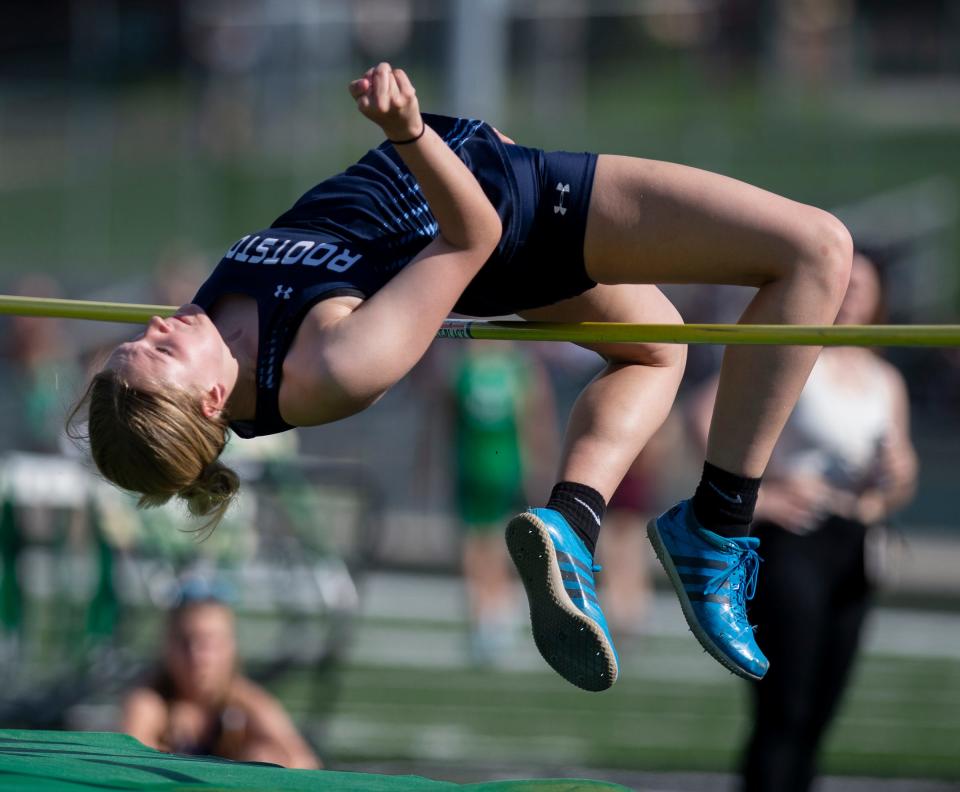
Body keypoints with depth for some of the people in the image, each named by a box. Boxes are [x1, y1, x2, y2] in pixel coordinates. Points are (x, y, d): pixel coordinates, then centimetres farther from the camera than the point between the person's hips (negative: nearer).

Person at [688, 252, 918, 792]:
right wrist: (752, 495, -17)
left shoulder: (886, 382, 14)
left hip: (854, 546, 6)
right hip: (794, 539, -6)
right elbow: (709, 413, -13)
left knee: (817, 718, 6)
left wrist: (895, 481, -4)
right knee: (784, 712, -13)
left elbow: (900, 489, 20)